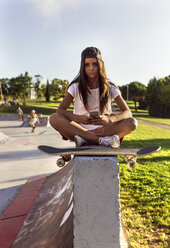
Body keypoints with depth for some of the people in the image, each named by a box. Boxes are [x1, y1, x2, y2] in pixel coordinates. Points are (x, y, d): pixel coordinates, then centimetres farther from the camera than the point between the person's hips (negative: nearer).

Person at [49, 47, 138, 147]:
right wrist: (80, 119, -28)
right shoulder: (76, 86, 0)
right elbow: (60, 110, -8)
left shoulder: (110, 87, 0)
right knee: (54, 118, -26)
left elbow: (127, 113, -7)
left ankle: (83, 138, -30)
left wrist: (108, 119, -29)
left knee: (132, 123, -24)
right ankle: (103, 140, -34)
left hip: (103, 129, 0)